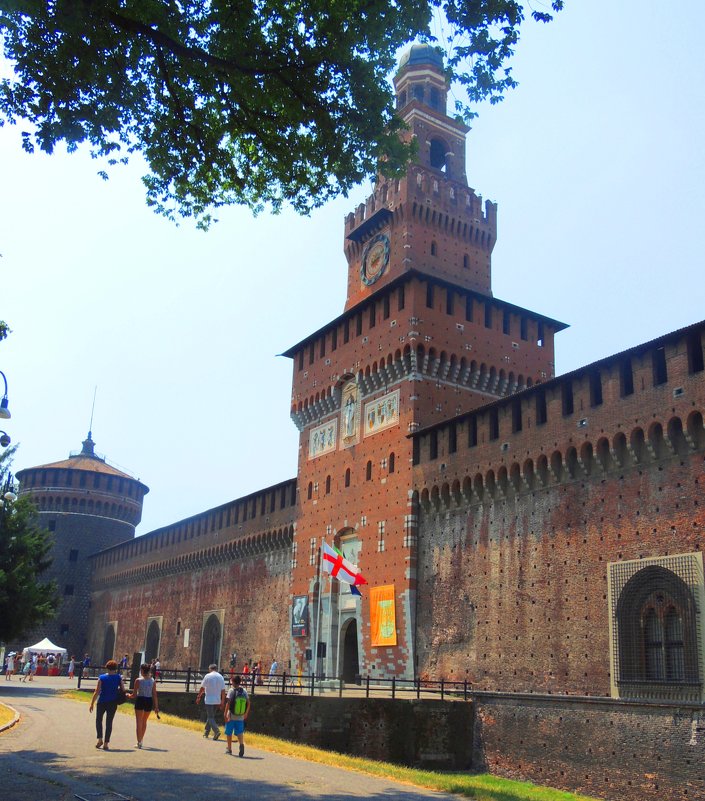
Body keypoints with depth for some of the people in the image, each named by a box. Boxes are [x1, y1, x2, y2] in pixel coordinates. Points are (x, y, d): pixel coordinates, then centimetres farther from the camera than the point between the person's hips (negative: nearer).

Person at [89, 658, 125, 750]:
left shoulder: (101, 677, -7)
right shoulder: (119, 677, -3)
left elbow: (97, 692, -9)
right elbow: (123, 690, -1)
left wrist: (92, 703, -5)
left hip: (102, 702, -1)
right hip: (113, 703, 1)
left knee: (99, 720, 19)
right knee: (109, 722, 9)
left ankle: (100, 739, 8)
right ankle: (106, 743, 8)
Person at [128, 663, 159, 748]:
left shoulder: (138, 680, -8)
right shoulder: (153, 681, 1)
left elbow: (134, 695, -6)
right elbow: (155, 695, 0)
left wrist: (129, 695, 16)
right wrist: (156, 707, 4)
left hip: (140, 701, -4)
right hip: (149, 701, 4)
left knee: (139, 722, 2)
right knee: (144, 722, 21)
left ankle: (139, 742, -3)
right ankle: (141, 740, 33)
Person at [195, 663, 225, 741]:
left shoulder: (207, 676, -7)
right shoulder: (221, 677, 4)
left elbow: (202, 688, -4)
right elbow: (223, 691, 4)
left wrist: (198, 697, 9)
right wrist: (222, 702, 10)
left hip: (209, 700, -5)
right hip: (217, 701, 5)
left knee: (210, 717, -2)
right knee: (211, 716, 18)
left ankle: (216, 731, -20)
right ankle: (206, 733, 24)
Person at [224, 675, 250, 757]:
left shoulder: (231, 690, -9)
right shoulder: (244, 691, 3)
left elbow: (228, 703, -16)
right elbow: (248, 703, 5)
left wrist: (225, 714, -11)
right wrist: (246, 713, 17)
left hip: (231, 716, -3)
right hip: (241, 717, 3)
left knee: (229, 733, 14)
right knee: (239, 732, 5)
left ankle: (229, 749, 23)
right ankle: (242, 744, -22)